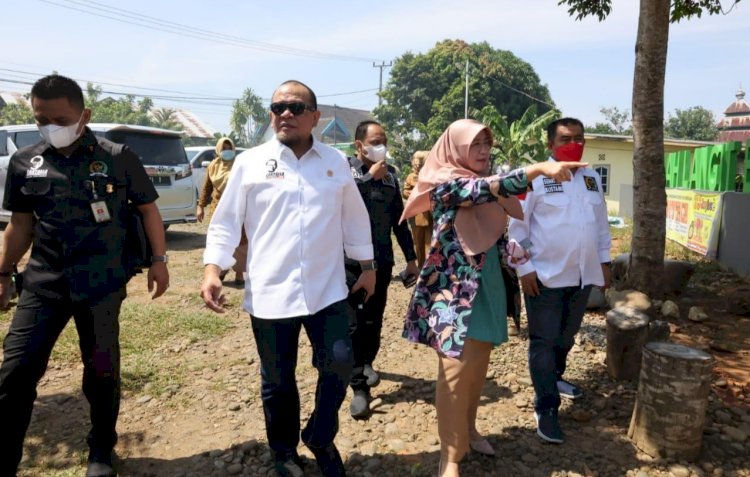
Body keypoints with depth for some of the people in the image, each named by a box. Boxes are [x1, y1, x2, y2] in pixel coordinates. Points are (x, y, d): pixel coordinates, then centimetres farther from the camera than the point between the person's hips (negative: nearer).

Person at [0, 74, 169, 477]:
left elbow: (148, 208, 4)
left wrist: (159, 259, 2)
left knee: (101, 371, 10)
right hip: (43, 282, 3)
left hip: (102, 284, -2)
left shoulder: (117, 158, -6)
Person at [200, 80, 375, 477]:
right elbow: (226, 221, 0)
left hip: (327, 289, 2)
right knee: (277, 380, 11)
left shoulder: (336, 162, 7)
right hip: (270, 292, -1)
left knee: (338, 366, 2)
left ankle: (320, 439, 31)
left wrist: (368, 265, 16)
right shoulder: (250, 163, 0)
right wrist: (212, 270, -11)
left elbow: (355, 218, 14)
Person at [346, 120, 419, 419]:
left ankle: (366, 363, 38)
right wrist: (370, 177, -18)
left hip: (382, 259, 4)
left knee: (374, 320, 14)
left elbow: (398, 218, 14)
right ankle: (359, 386, 4)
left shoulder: (390, 173, 9)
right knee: (354, 322, -3)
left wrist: (411, 257, 13)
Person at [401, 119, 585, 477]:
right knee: (457, 370, -7)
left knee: (478, 366, 15)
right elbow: (487, 189, -30)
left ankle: (468, 430, 33)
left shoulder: (483, 185, 13)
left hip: (486, 286, 8)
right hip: (455, 288, -7)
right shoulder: (445, 183, -11)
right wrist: (538, 168, -39)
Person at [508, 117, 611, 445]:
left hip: (582, 275, 6)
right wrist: (524, 269, -14)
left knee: (567, 337, 21)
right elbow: (517, 227, -11)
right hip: (545, 276, -6)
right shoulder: (535, 178, -9)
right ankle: (546, 409, 10)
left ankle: (554, 379, 44)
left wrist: (604, 261, 13)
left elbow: (601, 224, 17)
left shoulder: (592, 179, 11)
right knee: (544, 341, 1)